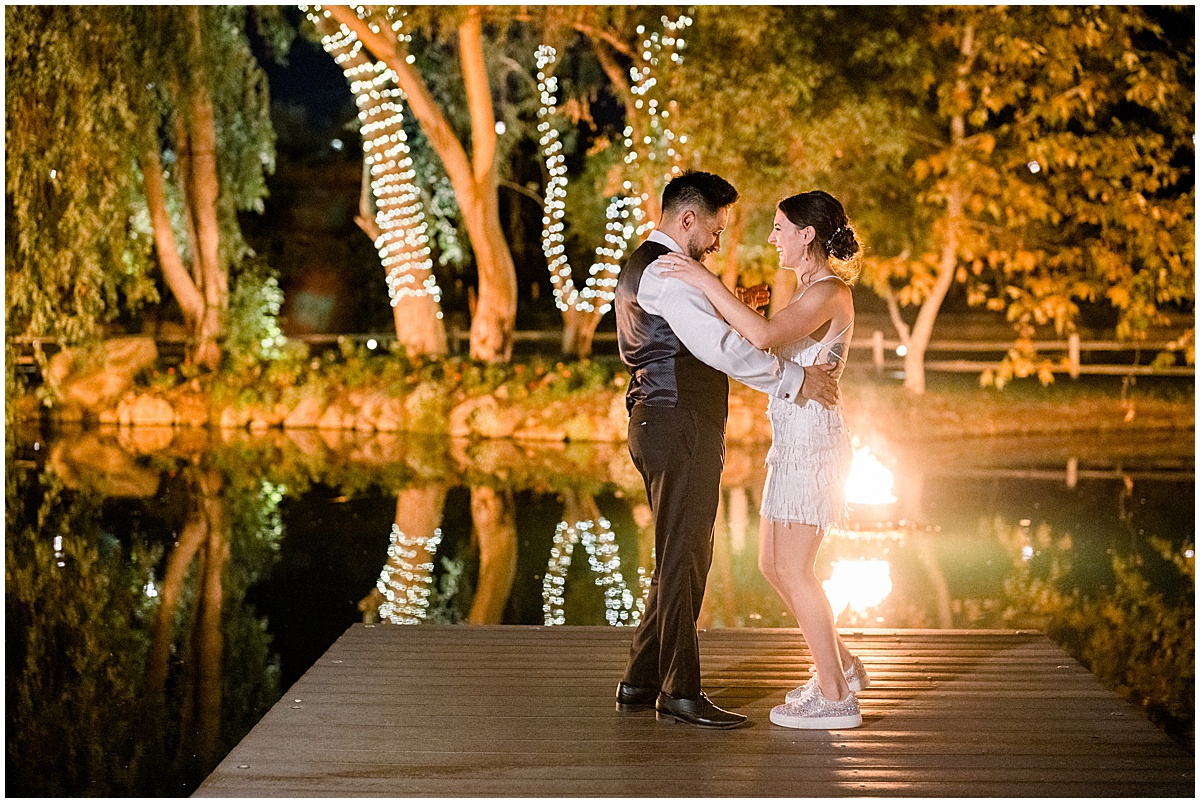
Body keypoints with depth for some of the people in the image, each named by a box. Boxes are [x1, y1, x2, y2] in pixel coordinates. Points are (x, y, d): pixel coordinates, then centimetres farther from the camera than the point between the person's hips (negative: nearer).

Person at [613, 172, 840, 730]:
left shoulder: (642, 267, 20)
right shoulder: (665, 270, -14)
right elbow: (718, 348, -23)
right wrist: (794, 380, -19)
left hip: (661, 426, 11)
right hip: (680, 427, -11)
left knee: (680, 557, 15)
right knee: (683, 557, -6)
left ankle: (641, 682, 20)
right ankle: (680, 692, 0)